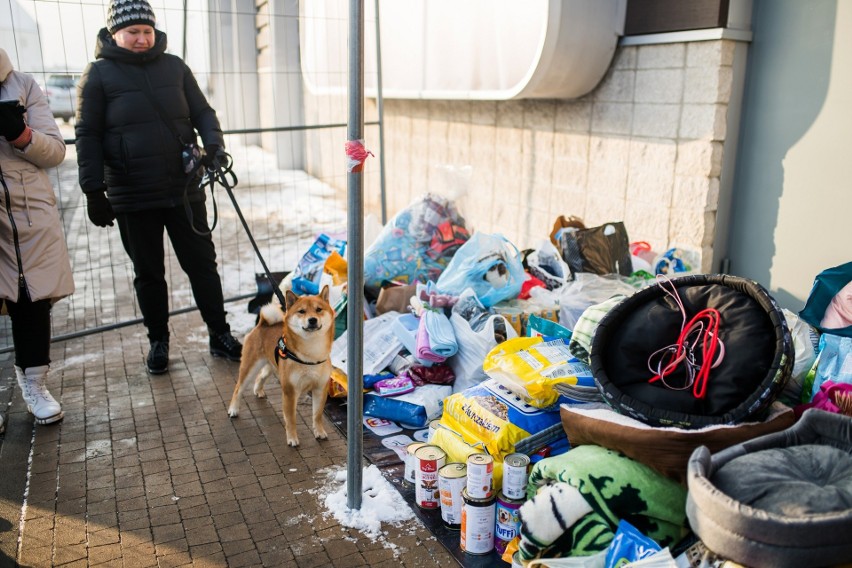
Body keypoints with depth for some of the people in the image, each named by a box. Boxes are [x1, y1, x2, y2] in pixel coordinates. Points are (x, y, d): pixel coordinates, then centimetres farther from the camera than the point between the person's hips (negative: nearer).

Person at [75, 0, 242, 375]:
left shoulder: (174, 67, 6)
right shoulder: (99, 74, -1)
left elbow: (202, 112, 9)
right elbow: (87, 135, -2)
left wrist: (213, 144, -13)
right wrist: (94, 191, -8)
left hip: (184, 190, 2)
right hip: (132, 198, -2)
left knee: (202, 264, 8)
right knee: (149, 274, 10)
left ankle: (220, 335, 20)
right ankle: (158, 341, 26)